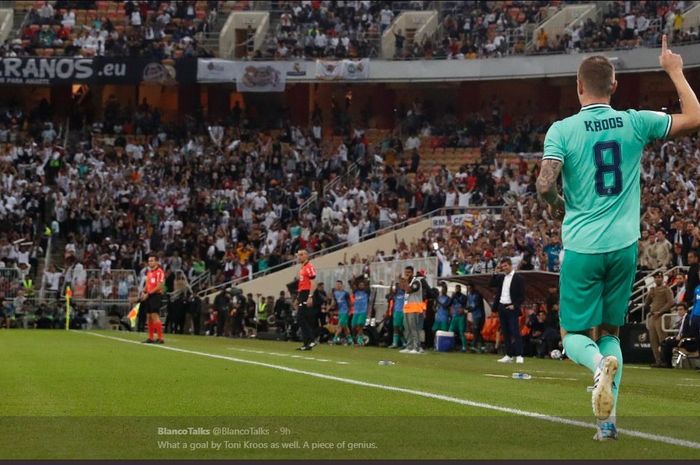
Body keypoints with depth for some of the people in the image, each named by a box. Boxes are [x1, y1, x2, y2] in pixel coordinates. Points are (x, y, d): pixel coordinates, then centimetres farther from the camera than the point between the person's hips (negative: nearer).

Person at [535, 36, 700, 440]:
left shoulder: (563, 130, -7)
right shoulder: (635, 123, 0)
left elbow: (545, 185, -16)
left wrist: (556, 205, 6)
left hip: (581, 247, -2)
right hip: (624, 246, 2)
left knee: (574, 334, 8)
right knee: (610, 331, 17)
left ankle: (599, 364, -27)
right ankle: (608, 419, 5)